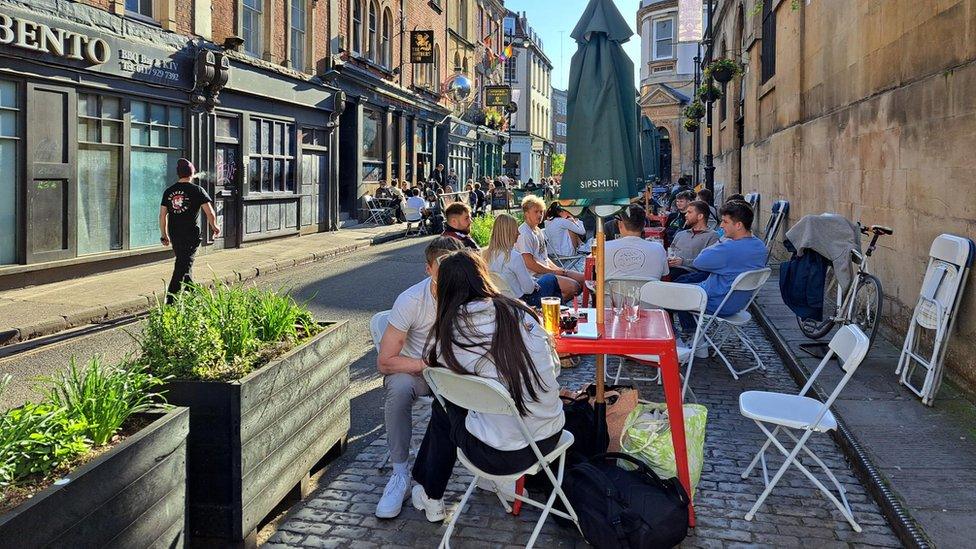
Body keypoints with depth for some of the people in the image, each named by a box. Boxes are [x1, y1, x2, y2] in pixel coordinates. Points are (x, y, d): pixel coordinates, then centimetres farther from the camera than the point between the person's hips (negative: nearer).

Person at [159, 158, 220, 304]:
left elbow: (162, 215, 8)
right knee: (183, 266, -4)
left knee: (184, 264, 20)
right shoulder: (197, 190, -6)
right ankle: (170, 300, -10)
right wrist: (214, 226, 8)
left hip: (174, 235, 5)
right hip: (191, 234, -5)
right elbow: (210, 213, -11)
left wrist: (164, 235, 17)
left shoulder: (168, 191, 7)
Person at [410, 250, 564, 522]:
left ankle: (430, 497, 37)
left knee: (442, 407, 25)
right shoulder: (520, 312, -1)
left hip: (501, 455, -3)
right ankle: (504, 480, 35)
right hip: (550, 437, 4)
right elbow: (554, 367, 7)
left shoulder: (446, 332, -7)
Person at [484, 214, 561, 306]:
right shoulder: (514, 256, -28)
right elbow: (528, 288, -23)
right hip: (523, 299, -7)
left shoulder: (487, 254, -4)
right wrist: (535, 284, -1)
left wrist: (532, 279, 11)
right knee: (551, 279, 17)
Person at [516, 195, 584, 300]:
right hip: (535, 276, -10)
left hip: (546, 270, 10)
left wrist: (558, 269, 6)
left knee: (583, 278, 3)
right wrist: (554, 271, -13)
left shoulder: (538, 230, 18)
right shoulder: (524, 233, -15)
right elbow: (529, 263, -21)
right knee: (574, 286, -24)